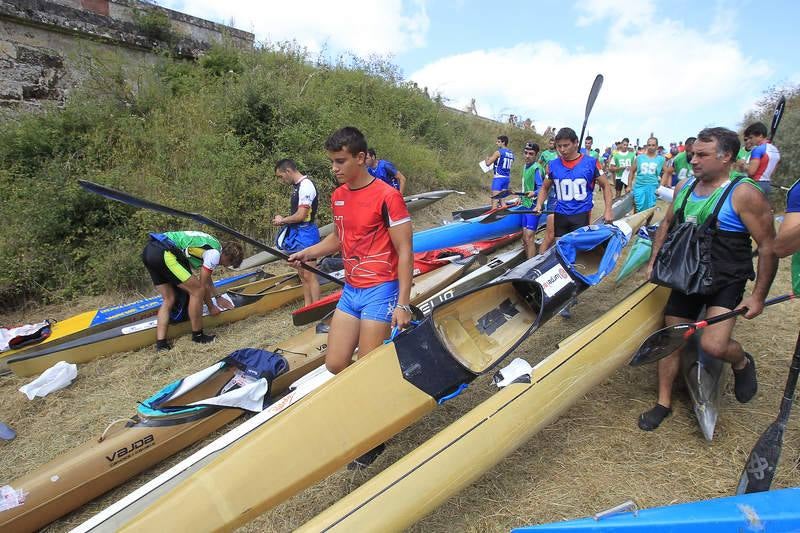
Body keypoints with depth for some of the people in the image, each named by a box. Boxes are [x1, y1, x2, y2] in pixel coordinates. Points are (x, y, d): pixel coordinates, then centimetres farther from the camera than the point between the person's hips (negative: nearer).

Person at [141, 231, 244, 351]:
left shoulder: (210, 245, 23)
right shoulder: (214, 253, -5)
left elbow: (207, 278, 37)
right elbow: (203, 285, 2)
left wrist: (217, 298, 47)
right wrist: (211, 307, 18)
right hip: (164, 253, -10)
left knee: (169, 299, 16)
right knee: (197, 290, -2)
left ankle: (161, 343, 11)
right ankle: (198, 335, 10)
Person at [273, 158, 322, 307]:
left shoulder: (305, 186, -16)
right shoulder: (297, 186, 15)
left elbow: (300, 215, -21)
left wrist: (283, 220, -7)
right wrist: (284, 221, 5)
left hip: (306, 233, -10)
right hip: (298, 233, 10)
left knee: (309, 275, -6)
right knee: (302, 275, 14)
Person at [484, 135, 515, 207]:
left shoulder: (498, 152, -10)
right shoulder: (511, 153, 12)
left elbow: (488, 163, -10)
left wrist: (487, 159, 13)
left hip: (499, 177, -8)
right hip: (507, 178, 8)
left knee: (495, 200, -6)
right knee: (501, 200, 13)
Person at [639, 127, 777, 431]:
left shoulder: (744, 194, -15)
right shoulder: (684, 187, 4)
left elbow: (769, 246, -13)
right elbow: (667, 225, 18)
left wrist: (758, 296, -13)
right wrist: (654, 261, 11)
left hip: (726, 283, -5)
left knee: (713, 345, -22)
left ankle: (742, 362, 17)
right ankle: (664, 403, 25)